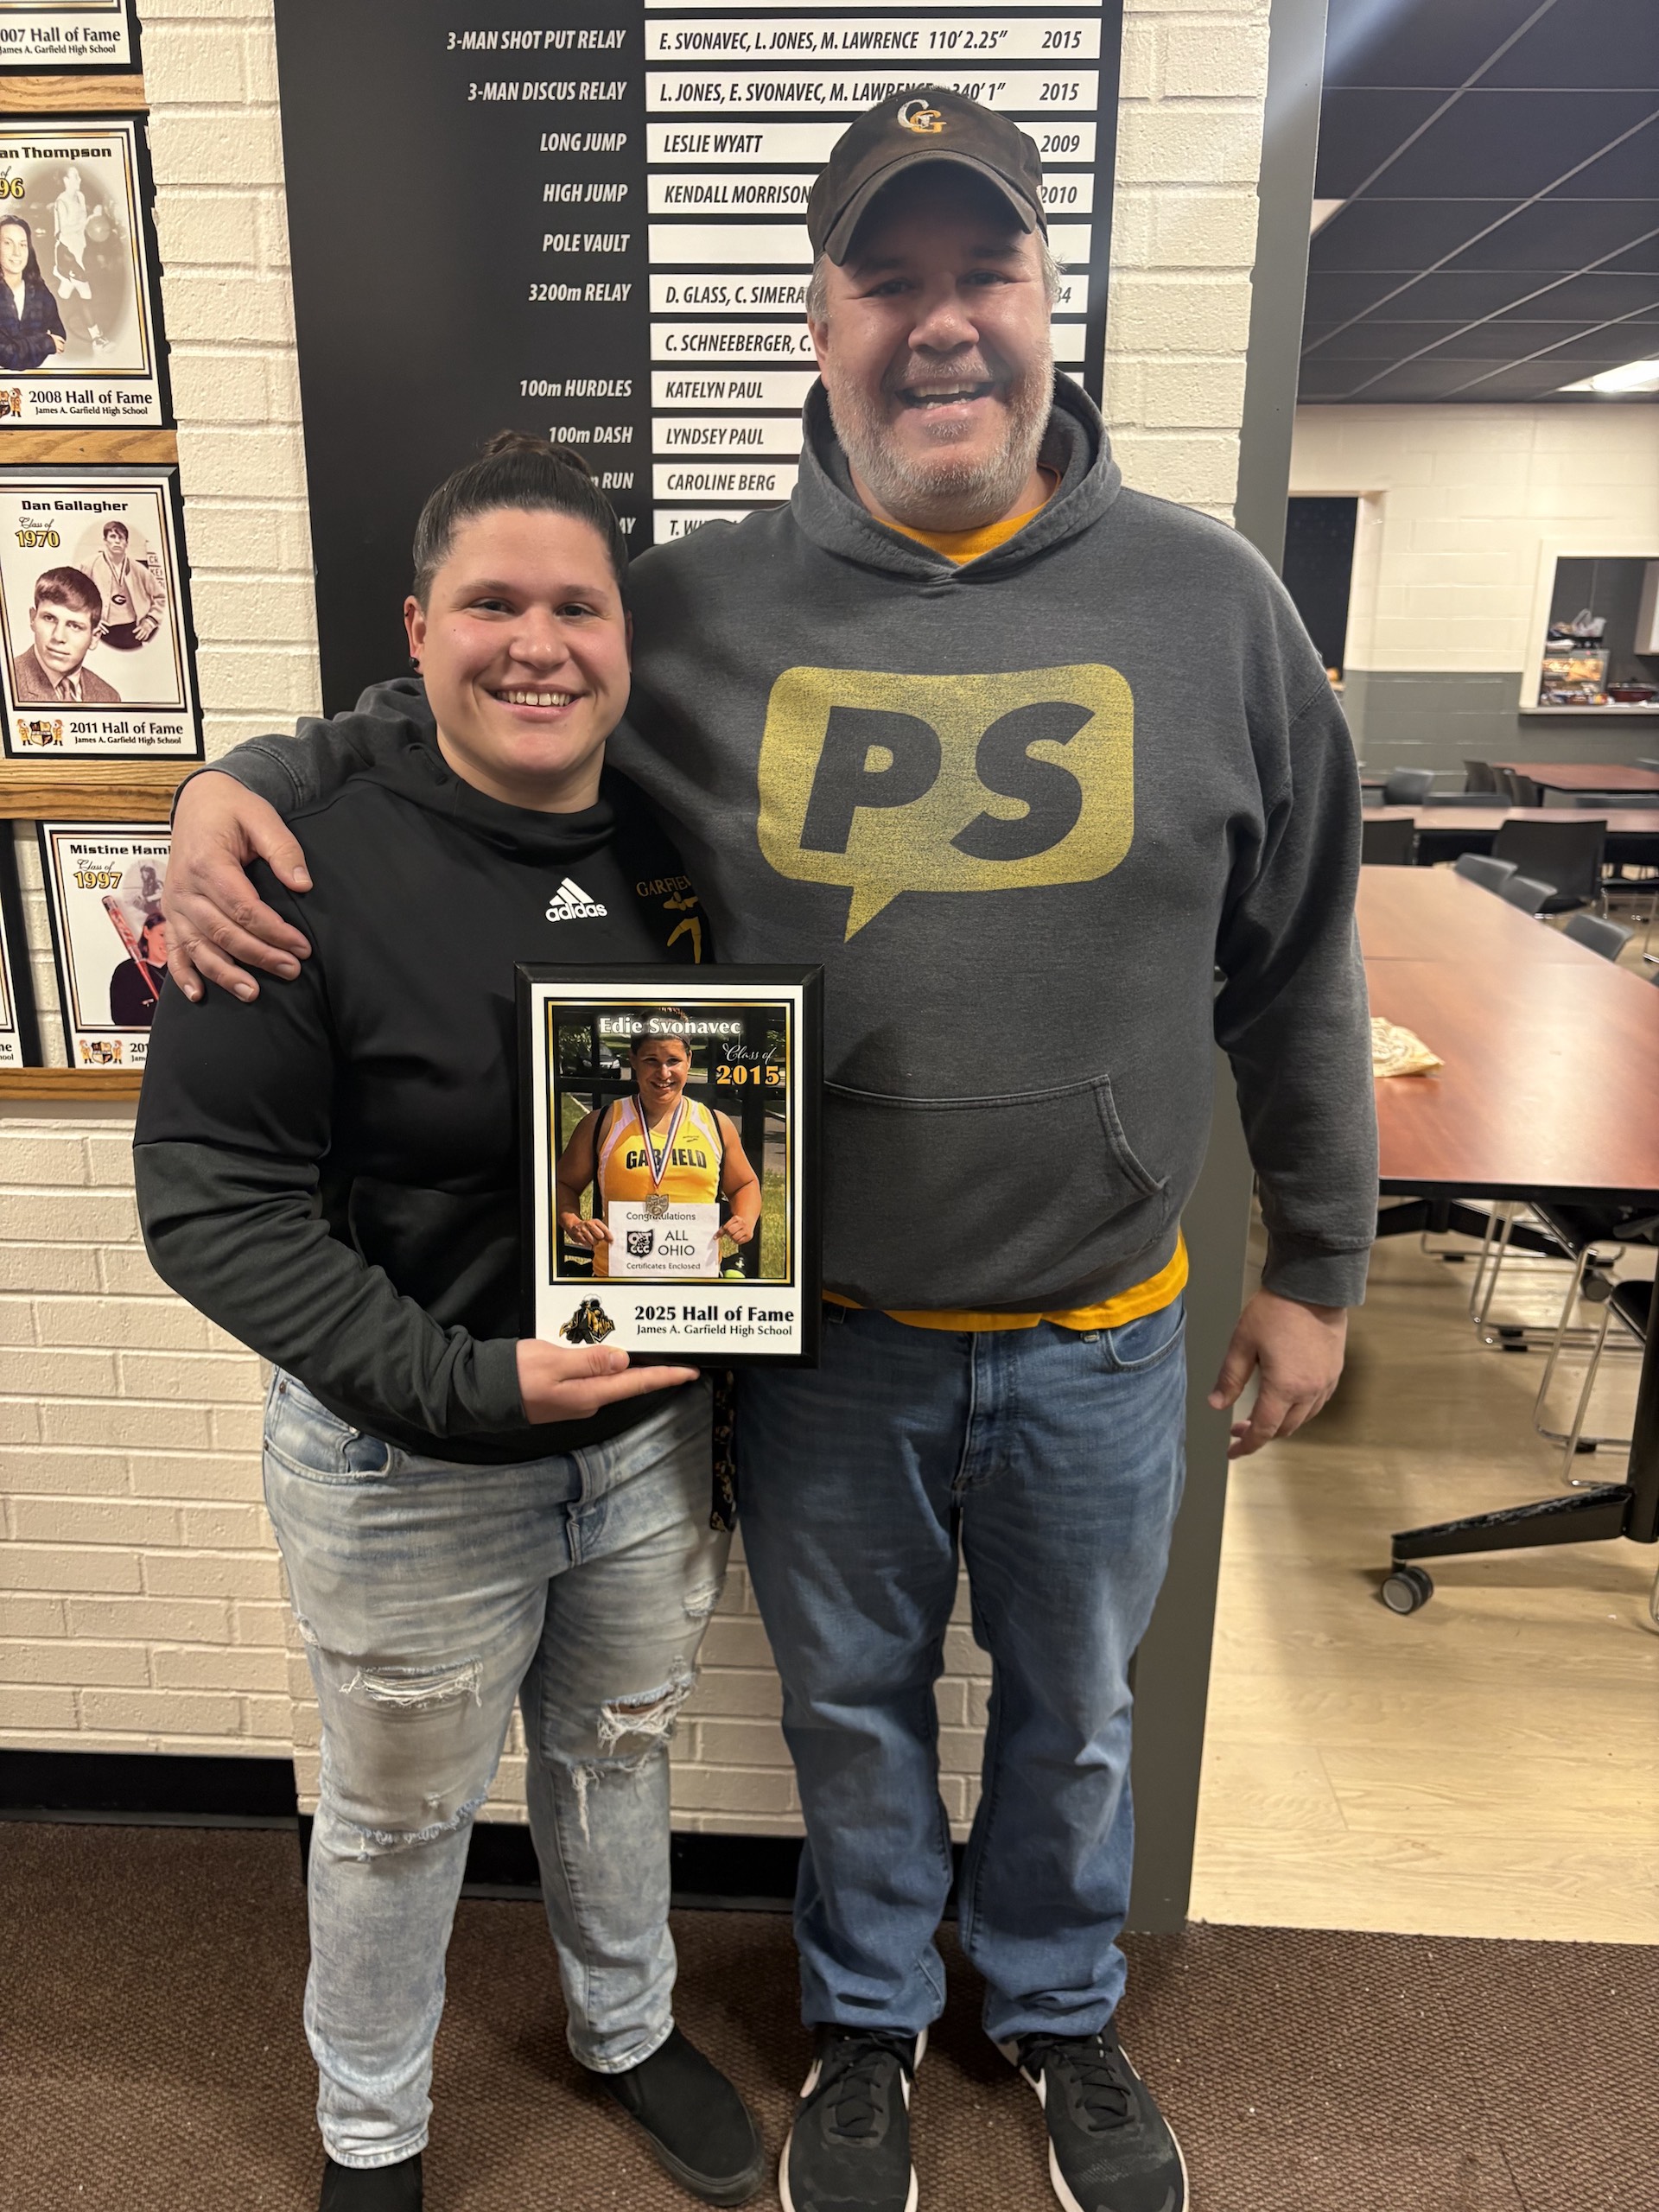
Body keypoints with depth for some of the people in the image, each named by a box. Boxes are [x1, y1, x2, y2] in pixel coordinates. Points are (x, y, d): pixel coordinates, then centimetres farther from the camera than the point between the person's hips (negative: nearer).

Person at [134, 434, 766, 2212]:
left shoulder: (676, 847, -3)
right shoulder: (309, 873, -19)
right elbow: (208, 1199, -18)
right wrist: (459, 1385, -25)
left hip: (656, 1435, 5)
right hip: (406, 1469, -4)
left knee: (621, 1755, 27)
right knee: (398, 1819, 19)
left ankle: (627, 2028, 56)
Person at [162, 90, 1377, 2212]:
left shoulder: (1208, 598, -6)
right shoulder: (702, 606, -7)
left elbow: (1299, 973, 0)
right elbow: (441, 714, 7)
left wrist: (1316, 1265, 4)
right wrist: (242, 784, -13)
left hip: (1099, 1343, 1)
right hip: (819, 1337, 0)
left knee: (1072, 1712, 24)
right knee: (852, 1709, 23)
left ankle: (1059, 2007, 56)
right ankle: (864, 2020, 54)